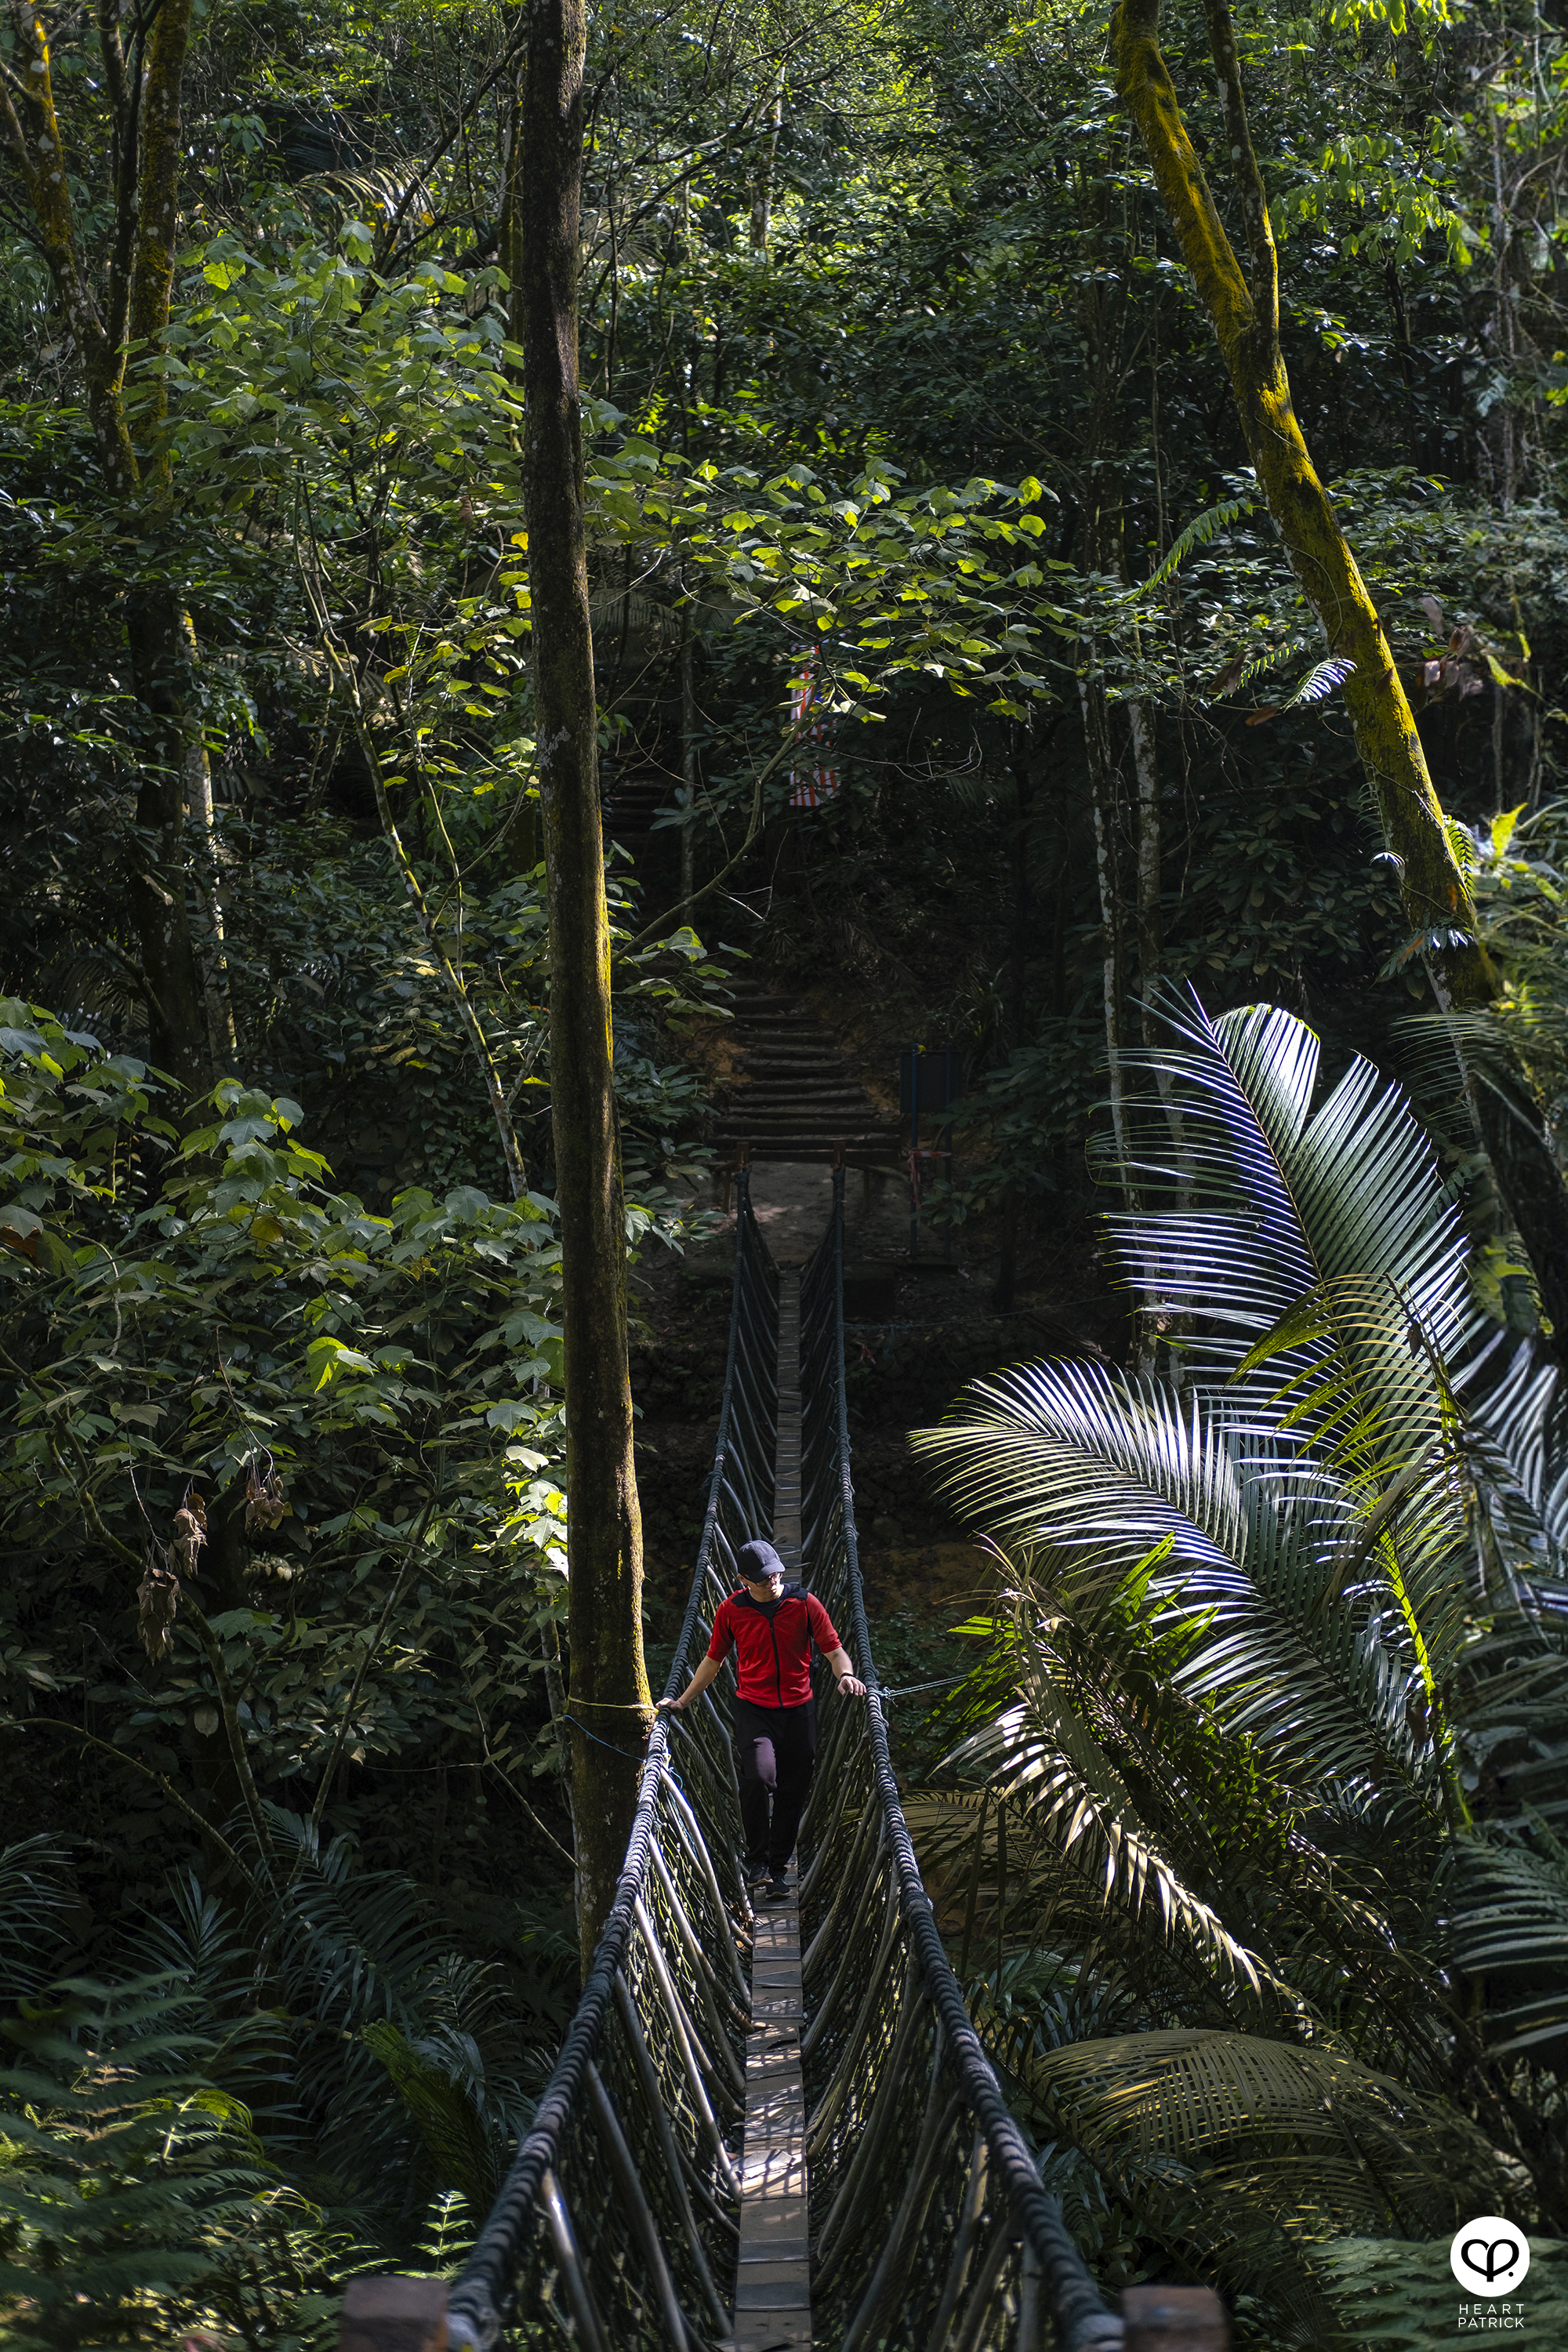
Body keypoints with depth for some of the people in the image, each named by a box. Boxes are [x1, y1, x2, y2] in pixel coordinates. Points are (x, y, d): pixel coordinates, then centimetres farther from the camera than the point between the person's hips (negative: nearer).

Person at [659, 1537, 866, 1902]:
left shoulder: (805, 1603, -3)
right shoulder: (731, 1610, -2)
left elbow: (834, 1649, 1)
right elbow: (714, 1660, 10)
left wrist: (845, 1675, -20)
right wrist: (682, 1701, 8)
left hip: (799, 1710, 2)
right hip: (753, 1708, -1)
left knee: (793, 1792, 6)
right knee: (759, 1775, -24)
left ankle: (777, 1868, 23)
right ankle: (756, 1859, -6)